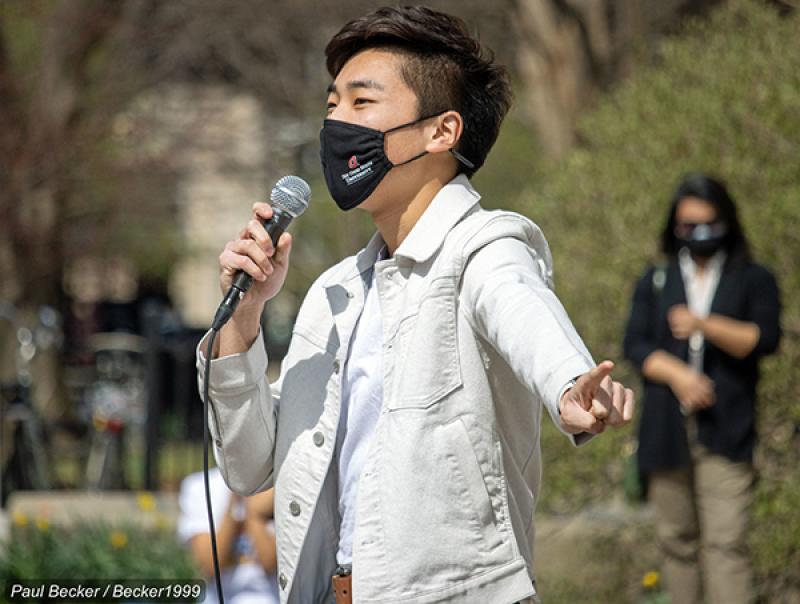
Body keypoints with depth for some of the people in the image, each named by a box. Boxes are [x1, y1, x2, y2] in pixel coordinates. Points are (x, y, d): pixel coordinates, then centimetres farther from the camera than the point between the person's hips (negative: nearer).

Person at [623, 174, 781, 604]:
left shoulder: (753, 280, 8)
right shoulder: (655, 282, 15)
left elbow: (765, 339, -5)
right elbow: (635, 344, 4)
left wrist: (705, 326, -19)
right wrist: (676, 374, -14)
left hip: (725, 433, -3)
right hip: (666, 432, 3)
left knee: (725, 543, -13)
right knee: (677, 539, 6)